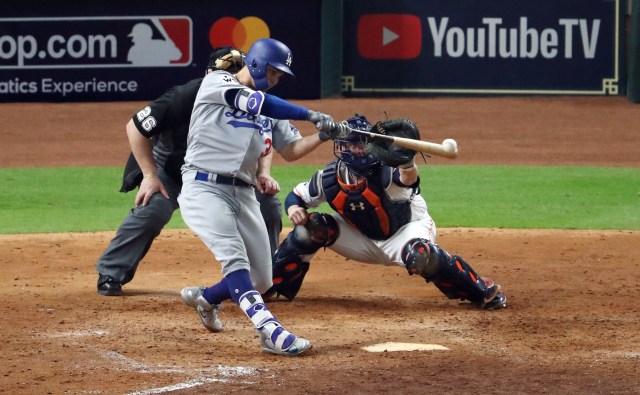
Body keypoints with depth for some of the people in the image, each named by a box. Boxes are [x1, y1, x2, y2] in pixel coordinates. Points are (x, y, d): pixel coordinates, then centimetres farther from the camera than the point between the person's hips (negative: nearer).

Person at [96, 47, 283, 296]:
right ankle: (110, 275, -14)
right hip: (170, 167, -4)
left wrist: (264, 174, -16)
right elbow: (135, 127, -23)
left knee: (267, 205, -8)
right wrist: (150, 176, -24)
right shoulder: (186, 97, -32)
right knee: (152, 210, -30)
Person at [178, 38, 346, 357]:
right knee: (234, 258, -26)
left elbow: (290, 151, 14)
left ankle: (205, 298, 35)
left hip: (243, 195, 7)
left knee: (260, 280, 6)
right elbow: (256, 102, -19)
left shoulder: (269, 109, 18)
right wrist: (311, 115, -19)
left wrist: (322, 136, -5)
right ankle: (271, 332, -38)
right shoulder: (217, 83, -4)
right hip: (204, 188, -7)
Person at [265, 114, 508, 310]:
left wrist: (405, 163, -80)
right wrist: (293, 207, -25)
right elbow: (297, 196, -1)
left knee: (421, 254, -40)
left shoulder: (385, 173, -33)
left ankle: (483, 291, -22)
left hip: (406, 228, -5)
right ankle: (271, 286, 4)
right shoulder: (329, 178, -18)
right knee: (311, 226, -15)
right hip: (364, 239, 5)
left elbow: (408, 176, -57)